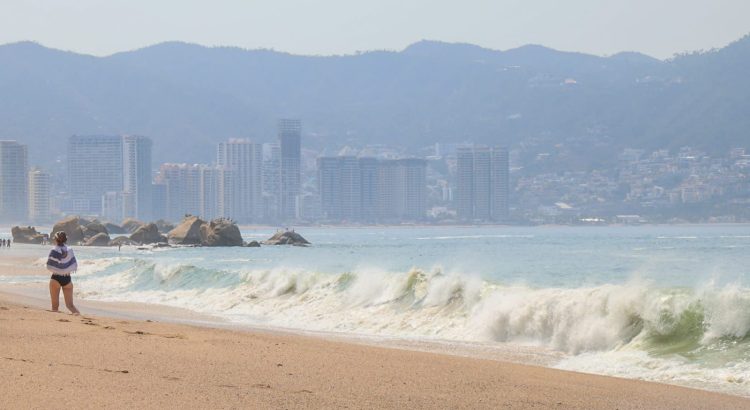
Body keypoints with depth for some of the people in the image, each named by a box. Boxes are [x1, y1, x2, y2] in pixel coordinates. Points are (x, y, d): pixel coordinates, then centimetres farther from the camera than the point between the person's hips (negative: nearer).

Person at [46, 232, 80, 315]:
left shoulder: (54, 251, -11)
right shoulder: (70, 251, 0)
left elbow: (49, 267, -11)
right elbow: (74, 266, 1)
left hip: (56, 278, -3)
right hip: (67, 279, 3)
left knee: (55, 305, 8)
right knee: (70, 304, 3)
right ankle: (77, 313, -23)